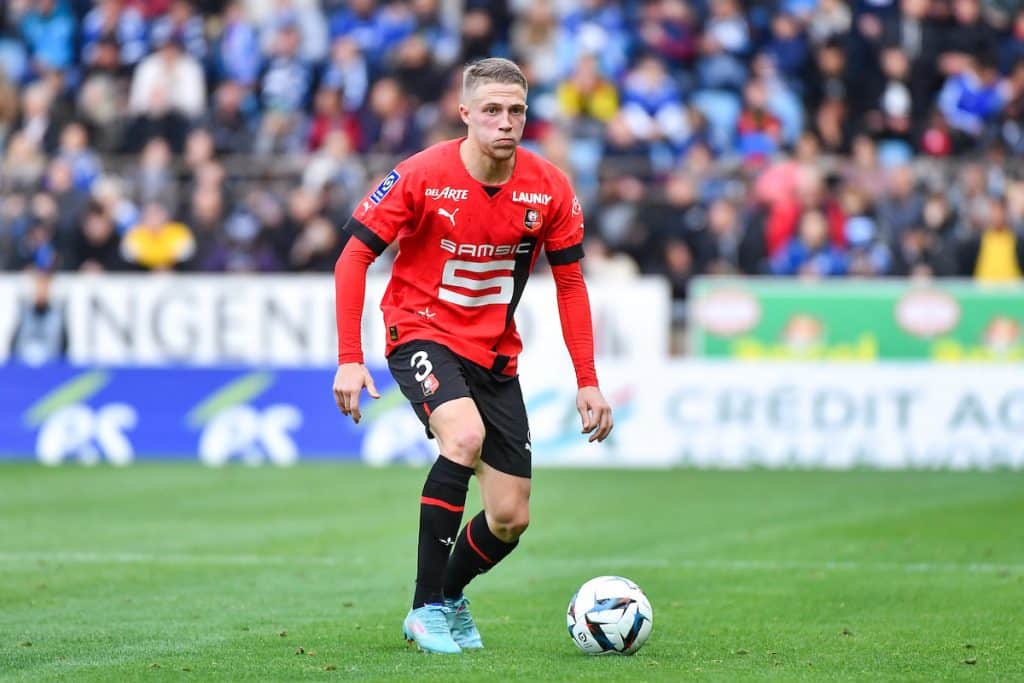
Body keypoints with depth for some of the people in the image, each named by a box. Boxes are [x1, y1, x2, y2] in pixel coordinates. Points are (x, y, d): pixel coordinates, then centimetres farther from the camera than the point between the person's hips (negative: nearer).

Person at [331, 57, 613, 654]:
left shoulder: (550, 189, -7)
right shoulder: (421, 177, -17)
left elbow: (570, 284, 4)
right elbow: (354, 257, -11)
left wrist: (587, 382, -1)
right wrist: (350, 359, -18)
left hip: (495, 353, 4)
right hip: (422, 334, -4)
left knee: (511, 520, 1)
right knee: (465, 436, -34)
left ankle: (451, 597, 33)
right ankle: (427, 608, -23)